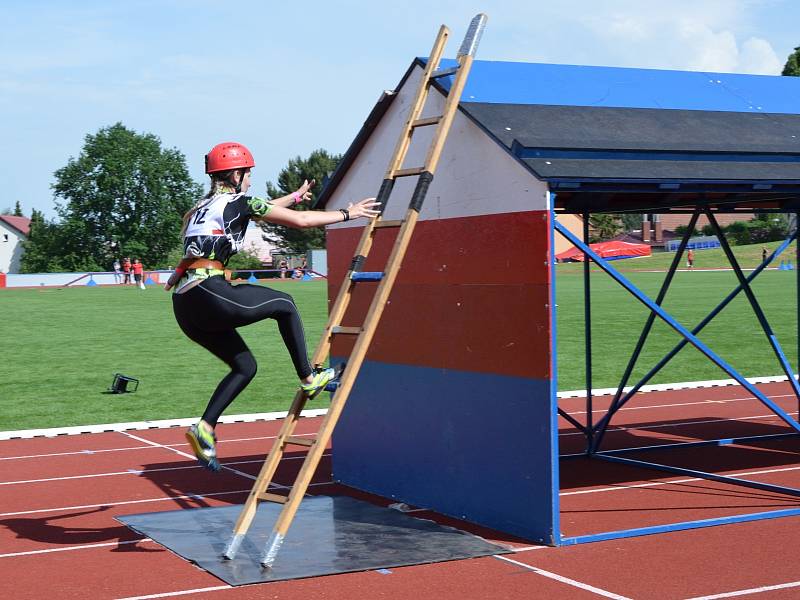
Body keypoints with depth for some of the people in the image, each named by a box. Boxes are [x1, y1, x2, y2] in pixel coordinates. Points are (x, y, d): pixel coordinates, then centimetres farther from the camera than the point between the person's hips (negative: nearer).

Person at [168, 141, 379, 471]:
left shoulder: (204, 205, 25)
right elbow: (300, 220, 5)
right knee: (284, 304, 13)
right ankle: (309, 378, 18)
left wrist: (296, 195, 53)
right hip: (208, 293, -8)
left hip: (184, 305, 8)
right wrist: (347, 214, 16)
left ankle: (205, 427, 5)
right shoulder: (238, 202, 1)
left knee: (245, 366, 16)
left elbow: (262, 208, 41)